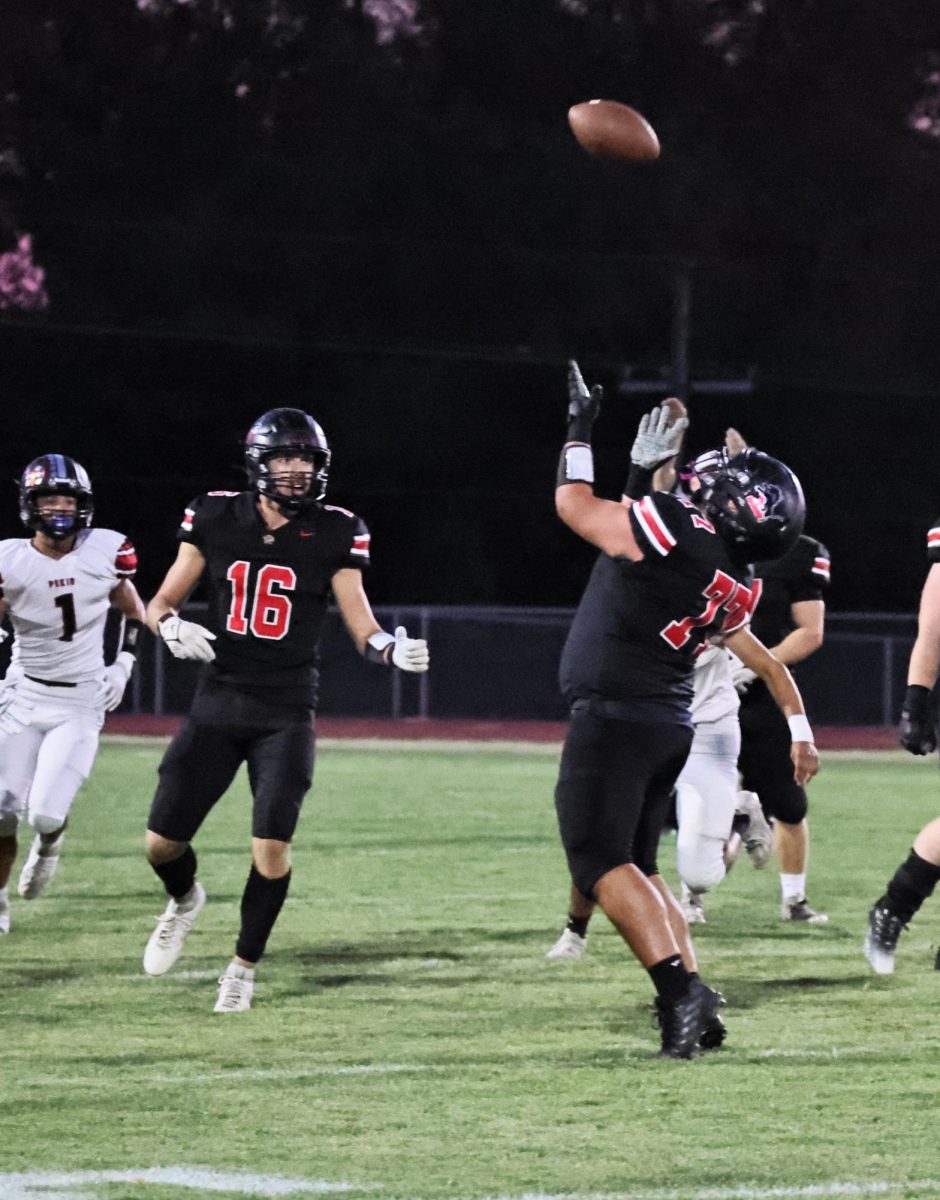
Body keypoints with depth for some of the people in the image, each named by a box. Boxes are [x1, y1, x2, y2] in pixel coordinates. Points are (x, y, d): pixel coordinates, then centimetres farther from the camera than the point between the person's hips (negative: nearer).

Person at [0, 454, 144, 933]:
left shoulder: (105, 553, -7)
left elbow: (134, 613, 11)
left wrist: (124, 664, 1)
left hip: (81, 704, -1)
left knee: (46, 814, -15)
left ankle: (48, 842, 23)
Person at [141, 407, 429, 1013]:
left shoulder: (334, 533, -3)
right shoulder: (216, 519, 0)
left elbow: (361, 624, -3)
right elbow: (162, 602, 6)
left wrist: (393, 648, -25)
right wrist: (172, 626, -17)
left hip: (287, 713, -2)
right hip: (218, 705, 2)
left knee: (271, 847, -13)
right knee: (163, 843, 1)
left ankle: (245, 966, 9)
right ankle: (185, 900, 38)